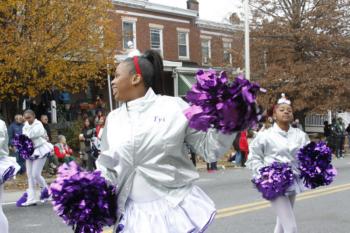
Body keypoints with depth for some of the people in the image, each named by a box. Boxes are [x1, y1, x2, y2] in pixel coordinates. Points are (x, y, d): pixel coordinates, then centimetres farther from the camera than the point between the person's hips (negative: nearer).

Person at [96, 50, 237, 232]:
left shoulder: (174, 107, -4)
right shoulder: (113, 118, 8)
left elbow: (208, 149, -2)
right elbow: (107, 166, 15)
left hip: (175, 208, -3)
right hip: (135, 214, 4)